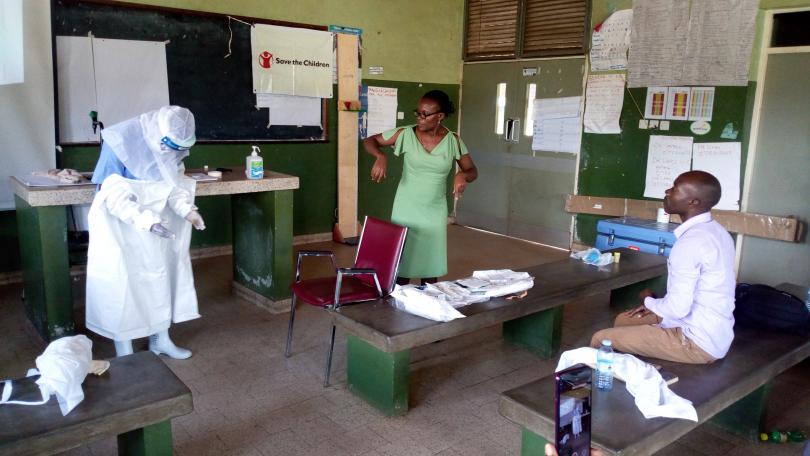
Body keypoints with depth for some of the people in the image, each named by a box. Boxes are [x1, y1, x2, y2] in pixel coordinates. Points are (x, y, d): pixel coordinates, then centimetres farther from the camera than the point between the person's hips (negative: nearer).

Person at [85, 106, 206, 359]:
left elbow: (174, 184, 0)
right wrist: (146, 221, -39)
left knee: (160, 275, 11)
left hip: (155, 222, 6)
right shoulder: (120, 142, -25)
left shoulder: (172, 146, -7)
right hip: (119, 224, -6)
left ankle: (160, 338, 27)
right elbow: (113, 194, -27)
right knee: (122, 281, -3)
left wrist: (186, 210, -20)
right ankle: (124, 351, 10)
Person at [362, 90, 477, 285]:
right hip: (406, 210, -2)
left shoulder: (453, 141, -5)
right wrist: (380, 156, -23)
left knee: (431, 262, 10)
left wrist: (463, 175, -21)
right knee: (402, 262, 3)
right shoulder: (406, 134, -9)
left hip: (435, 212, 2)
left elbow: (473, 171, 3)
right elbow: (369, 141, -2)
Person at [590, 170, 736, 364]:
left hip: (699, 342, -10)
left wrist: (649, 300, -5)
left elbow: (677, 309, -25)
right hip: (714, 333, 10)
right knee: (623, 320, 23)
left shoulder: (690, 242, -26)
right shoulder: (715, 230, 6)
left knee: (601, 340, -8)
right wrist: (657, 305, 9)